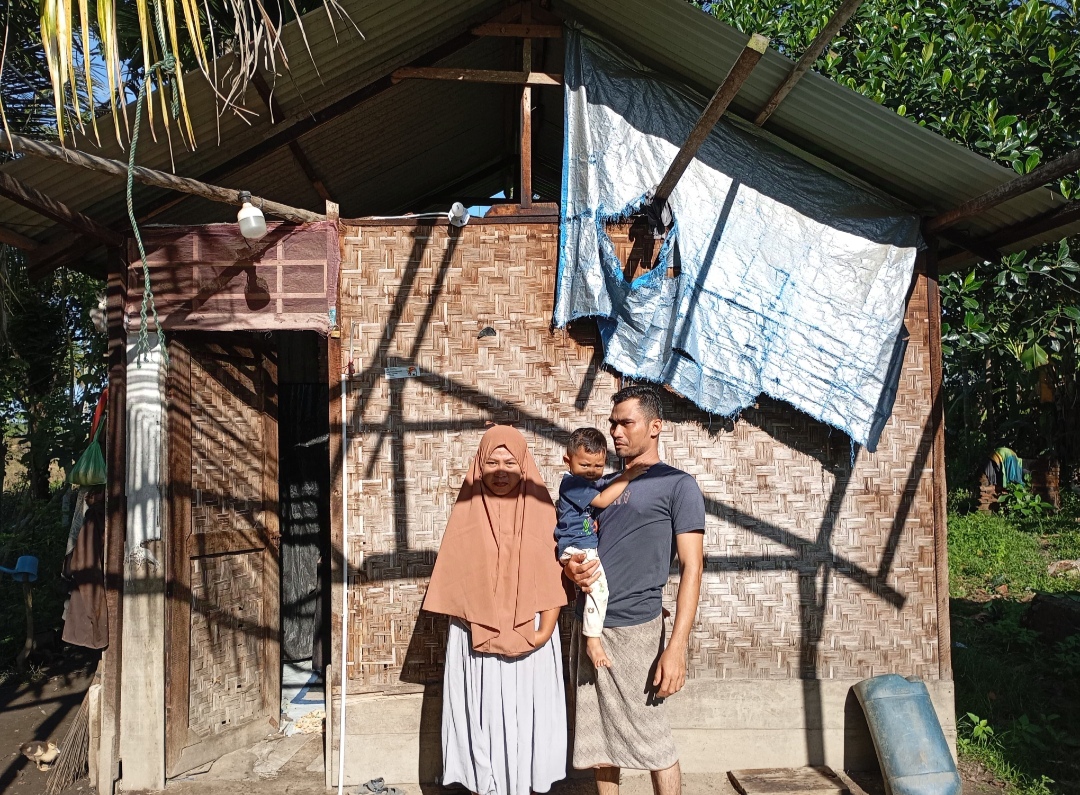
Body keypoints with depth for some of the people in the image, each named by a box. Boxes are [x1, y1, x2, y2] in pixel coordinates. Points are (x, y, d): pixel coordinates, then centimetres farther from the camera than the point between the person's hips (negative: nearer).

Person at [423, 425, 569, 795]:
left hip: (529, 635, 0)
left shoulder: (540, 507, 0)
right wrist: (475, 630, -7)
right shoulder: (467, 511, 2)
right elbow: (455, 577, 1)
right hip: (476, 638, 0)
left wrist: (545, 629, -13)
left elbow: (553, 574, -3)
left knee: (525, 717, 5)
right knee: (482, 717, 5)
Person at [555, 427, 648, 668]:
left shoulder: (599, 482, 16)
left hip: (595, 547, 10)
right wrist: (627, 476, -16)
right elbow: (602, 500, -18)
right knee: (598, 582, -29)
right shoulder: (571, 483, -11)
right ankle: (593, 641, -24)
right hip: (576, 548, -10)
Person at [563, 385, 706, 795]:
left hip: (634, 630, -6)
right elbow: (576, 543, 22)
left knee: (653, 743, 2)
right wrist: (571, 568, -4)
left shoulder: (678, 485, -3)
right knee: (598, 738, 13)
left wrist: (677, 647, -18)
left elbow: (691, 567, -9)